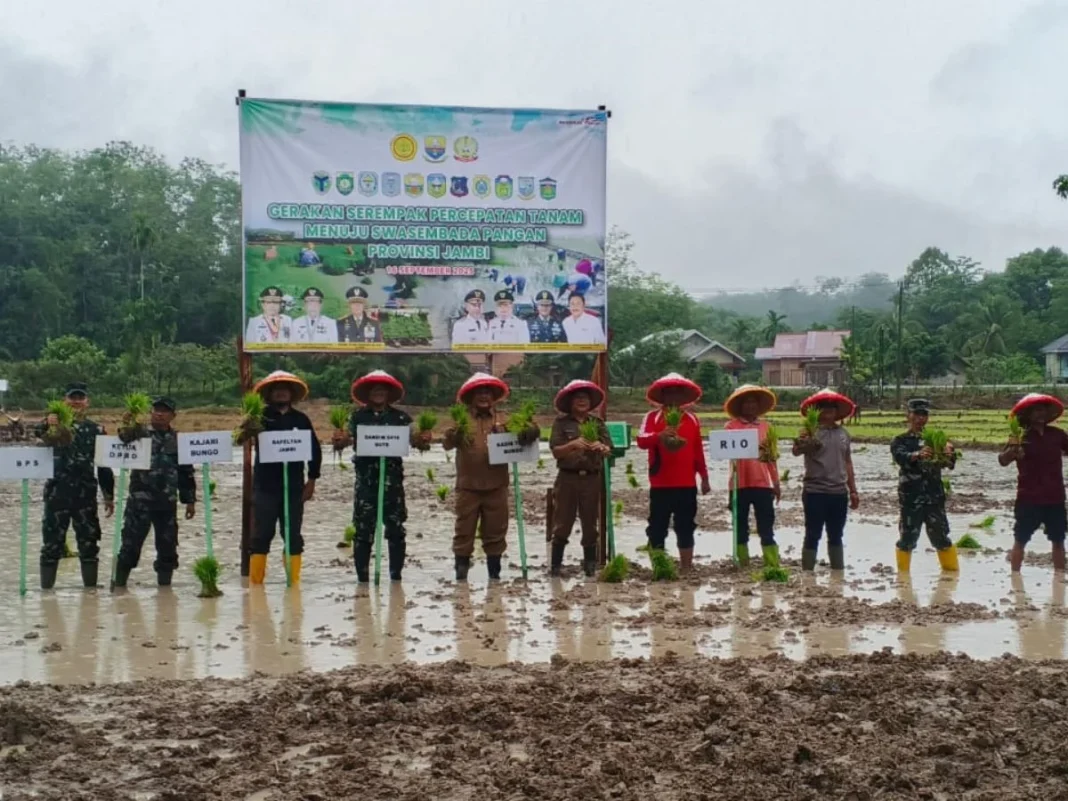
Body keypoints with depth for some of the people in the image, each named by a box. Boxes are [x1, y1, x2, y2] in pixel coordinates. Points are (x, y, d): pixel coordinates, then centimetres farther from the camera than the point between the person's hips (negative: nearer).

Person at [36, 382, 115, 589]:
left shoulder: (96, 430, 10)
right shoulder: (55, 425, 0)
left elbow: (104, 465, 13)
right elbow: (43, 436, -25)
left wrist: (109, 496, 10)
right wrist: (47, 425, -49)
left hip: (86, 495, 3)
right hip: (57, 493, -3)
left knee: (89, 542, 8)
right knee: (52, 542, 2)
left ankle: (91, 588, 17)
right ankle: (46, 588, 9)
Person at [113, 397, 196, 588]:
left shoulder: (178, 441, 10)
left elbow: (186, 473, 14)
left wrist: (190, 500, 12)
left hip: (167, 502, 3)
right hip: (140, 500, -3)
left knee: (167, 544, 7)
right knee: (131, 542, -3)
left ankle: (165, 583, 17)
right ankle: (119, 583, 4)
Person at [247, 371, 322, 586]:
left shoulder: (300, 419, 8)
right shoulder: (261, 417, 4)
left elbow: (315, 450, 10)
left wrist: (311, 481, 5)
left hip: (294, 487, 2)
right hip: (265, 486, -1)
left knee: (293, 535, 5)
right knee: (262, 534, 0)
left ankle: (294, 580, 10)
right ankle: (255, 580, 4)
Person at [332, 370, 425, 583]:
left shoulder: (400, 417, 6)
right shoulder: (358, 416, 6)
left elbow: (411, 439, -1)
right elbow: (347, 438, -2)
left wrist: (422, 439, -22)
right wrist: (340, 440, -25)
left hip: (392, 477, 1)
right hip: (366, 478, -1)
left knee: (395, 528, 5)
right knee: (363, 528, 2)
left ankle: (396, 575, 14)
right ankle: (362, 577, 8)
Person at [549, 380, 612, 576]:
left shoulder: (598, 423, 9)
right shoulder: (561, 422, 3)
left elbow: (609, 450, 2)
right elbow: (555, 451, -4)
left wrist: (601, 448, -22)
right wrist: (573, 444, -23)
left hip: (592, 478, 2)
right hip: (567, 478, -2)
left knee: (590, 523, 6)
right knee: (562, 523, -1)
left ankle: (590, 564, 12)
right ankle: (555, 564, 5)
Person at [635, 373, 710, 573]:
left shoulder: (692, 418, 11)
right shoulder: (652, 417, 1)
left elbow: (698, 450, 13)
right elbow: (641, 440, -17)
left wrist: (704, 477, 11)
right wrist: (659, 436, -36)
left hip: (687, 485, 3)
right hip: (660, 485, -3)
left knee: (685, 529, 8)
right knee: (657, 529, 1)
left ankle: (686, 570, 14)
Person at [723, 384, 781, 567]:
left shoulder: (765, 426, 12)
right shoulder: (731, 426, 2)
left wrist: (776, 483, 12)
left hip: (763, 484, 2)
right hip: (739, 484, -2)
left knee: (766, 529, 1)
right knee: (741, 528, 6)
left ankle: (773, 566, 0)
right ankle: (743, 566, 12)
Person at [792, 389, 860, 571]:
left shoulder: (843, 432, 11)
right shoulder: (811, 431, -7)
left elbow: (847, 463, 18)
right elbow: (796, 451, -25)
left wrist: (853, 490, 16)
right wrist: (802, 442, -48)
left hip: (839, 493, 6)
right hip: (815, 492, -5)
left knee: (836, 537, 15)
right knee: (813, 536, -1)